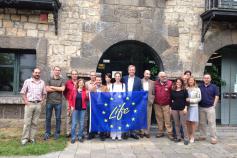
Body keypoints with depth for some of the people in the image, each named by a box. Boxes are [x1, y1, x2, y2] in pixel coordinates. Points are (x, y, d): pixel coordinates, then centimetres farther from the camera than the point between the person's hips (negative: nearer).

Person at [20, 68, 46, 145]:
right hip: (29, 104, -2)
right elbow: (23, 92, 3)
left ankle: (32, 138, 14)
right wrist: (25, 101, -6)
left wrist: (42, 101, 3)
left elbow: (44, 93, 15)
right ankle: (25, 138, 7)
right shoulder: (27, 81, 3)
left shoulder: (42, 82, 10)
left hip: (38, 104, 2)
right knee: (27, 122, -1)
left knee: (35, 122, 6)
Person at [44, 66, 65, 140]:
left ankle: (57, 133, 15)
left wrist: (52, 87, -5)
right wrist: (58, 89, -7)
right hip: (49, 101, 1)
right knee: (48, 118, 7)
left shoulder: (62, 80, 6)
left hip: (58, 102, -1)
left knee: (58, 118, 5)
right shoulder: (49, 79, 8)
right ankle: (47, 133, 17)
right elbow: (47, 89, -6)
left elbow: (62, 89, -11)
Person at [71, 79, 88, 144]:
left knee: (81, 123, 7)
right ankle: (73, 137, 9)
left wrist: (87, 95, -19)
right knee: (74, 123, 1)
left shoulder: (85, 91, 3)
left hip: (82, 109, 1)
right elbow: (71, 99, 9)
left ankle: (80, 136, 18)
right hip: (75, 108, 0)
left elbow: (87, 100, -1)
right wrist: (71, 106, -1)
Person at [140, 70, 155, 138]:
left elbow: (153, 93, 7)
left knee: (148, 118, 5)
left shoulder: (152, 82, 7)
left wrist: (152, 100, -4)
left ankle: (147, 132, 14)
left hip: (149, 102, 1)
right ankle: (142, 132, 13)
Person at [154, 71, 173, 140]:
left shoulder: (170, 83, -6)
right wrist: (154, 100, 7)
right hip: (157, 104, 3)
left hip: (166, 104, -3)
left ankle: (169, 133, 9)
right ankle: (160, 132, 23)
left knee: (167, 119, 0)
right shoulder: (156, 83, 3)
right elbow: (154, 92, 11)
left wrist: (171, 102, -8)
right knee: (159, 119, 12)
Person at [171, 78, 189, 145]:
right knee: (176, 124, 9)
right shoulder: (172, 91, 7)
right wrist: (170, 108, 7)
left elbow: (186, 100, -2)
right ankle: (178, 137, 19)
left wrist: (185, 108, -10)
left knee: (183, 124, -1)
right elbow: (171, 100, 12)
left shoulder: (184, 90, 1)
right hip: (174, 109, 3)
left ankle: (186, 138, 5)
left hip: (182, 109, -3)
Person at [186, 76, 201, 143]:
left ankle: (192, 137, 11)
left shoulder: (197, 89, 1)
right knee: (187, 122, 4)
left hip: (194, 107, -2)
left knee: (193, 122, 0)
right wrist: (185, 100, -8)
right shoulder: (186, 89, 8)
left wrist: (190, 100, -9)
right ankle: (188, 136, 17)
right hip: (187, 106, 2)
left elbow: (199, 98, -2)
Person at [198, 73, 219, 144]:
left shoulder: (214, 87, 1)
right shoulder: (200, 87, 7)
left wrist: (214, 105, -4)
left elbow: (216, 96, 1)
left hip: (210, 107, -3)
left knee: (212, 122, -3)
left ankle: (213, 138, 4)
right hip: (201, 107, 3)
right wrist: (198, 104, 2)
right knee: (202, 123, 11)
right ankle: (202, 136, 22)